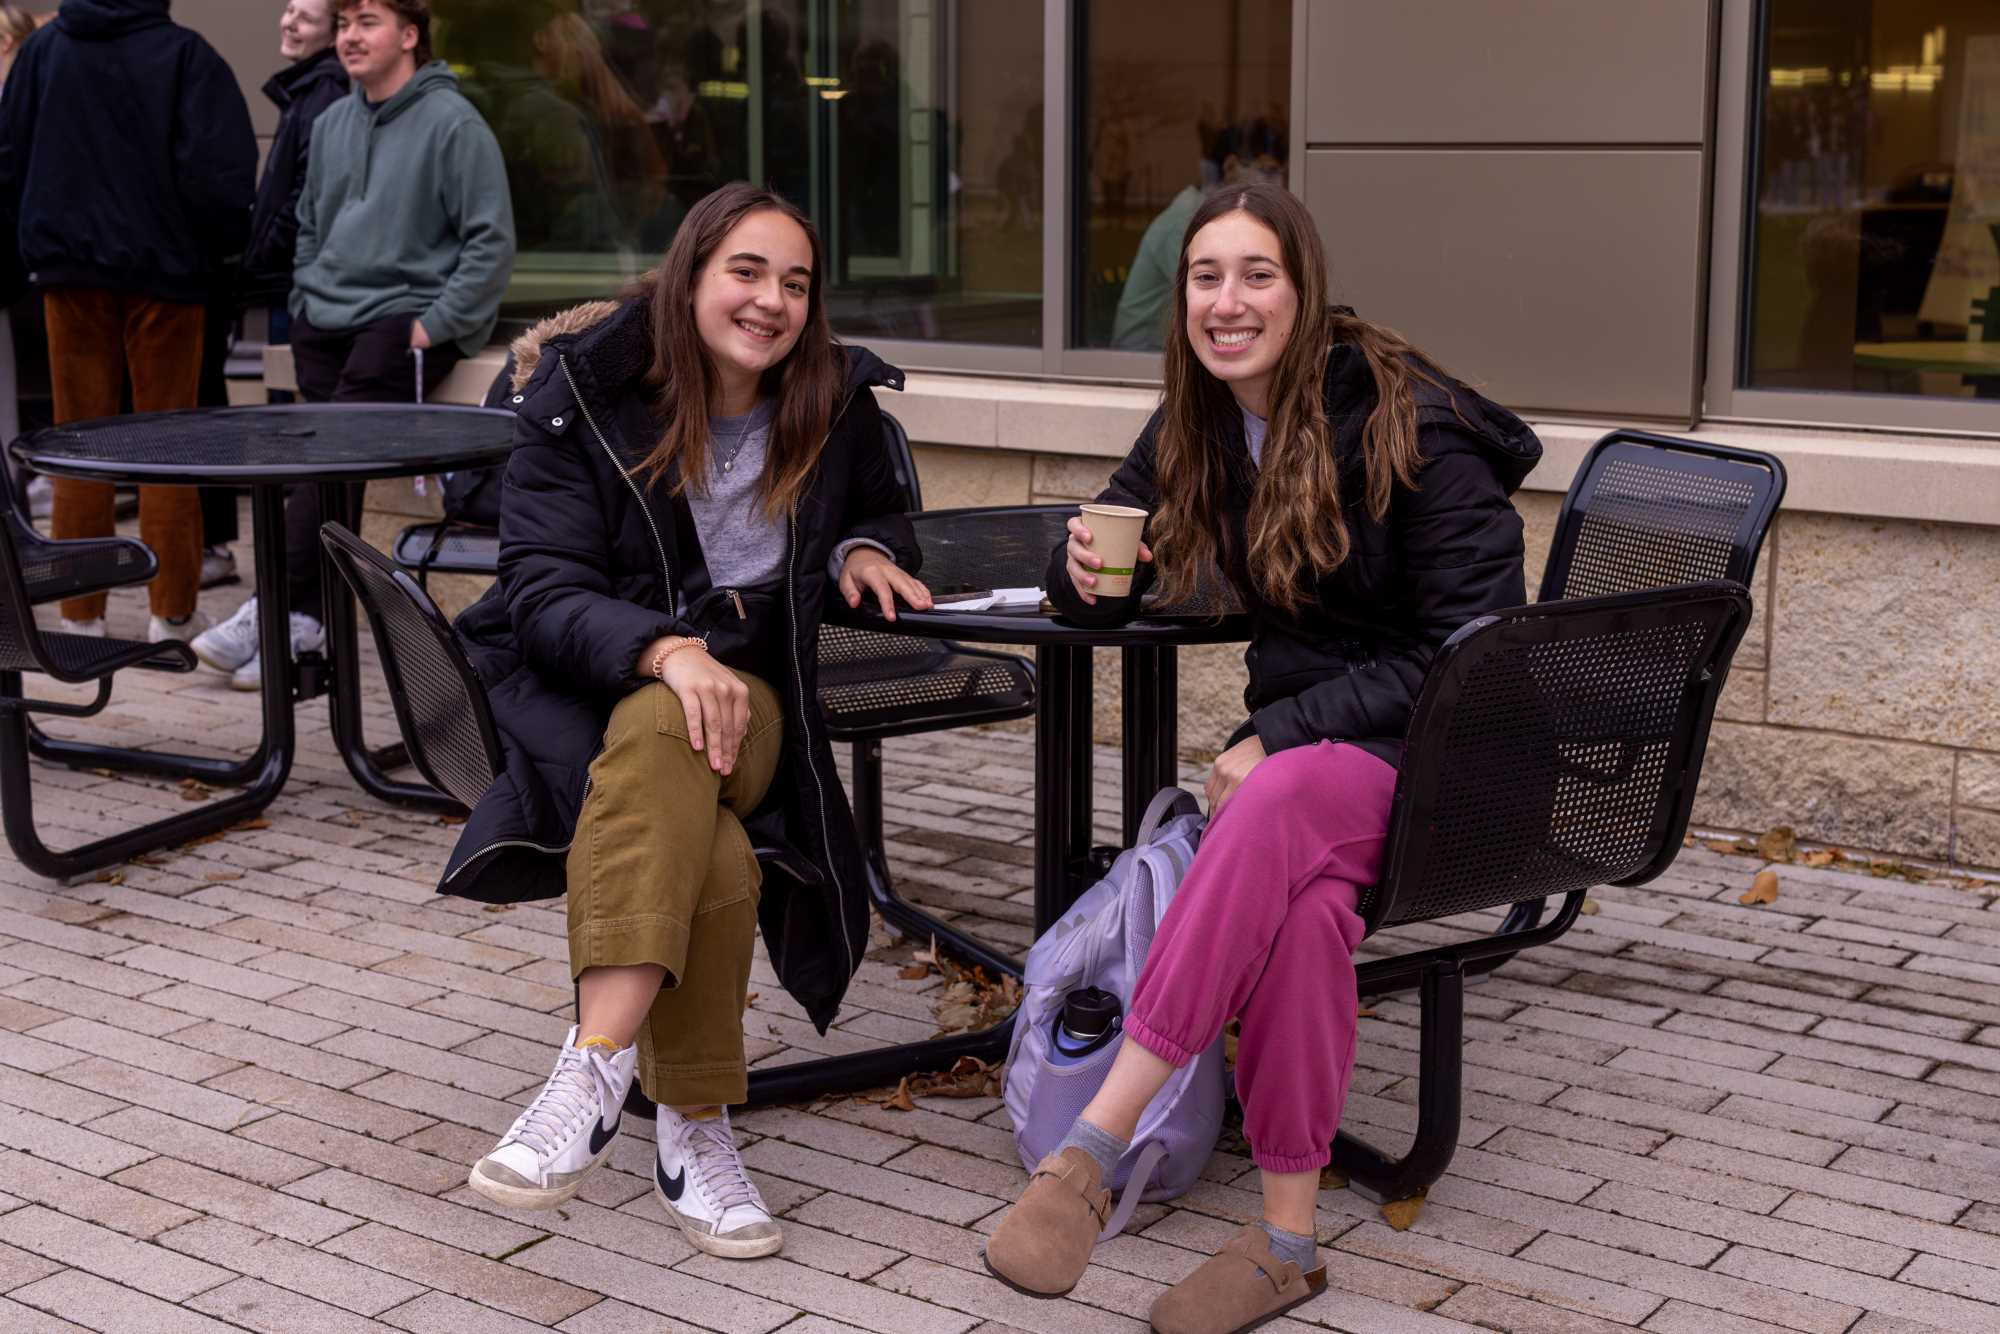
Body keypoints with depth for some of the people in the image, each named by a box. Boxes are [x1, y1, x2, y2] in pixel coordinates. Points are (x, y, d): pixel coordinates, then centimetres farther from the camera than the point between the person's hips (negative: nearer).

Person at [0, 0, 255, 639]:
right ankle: (173, 611, 10)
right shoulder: (186, 55, -9)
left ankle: (81, 614, 11)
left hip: (69, 273, 3)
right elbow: (218, 173, -15)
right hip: (162, 273, -3)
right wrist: (220, 247, 2)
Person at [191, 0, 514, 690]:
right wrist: (303, 303, 14)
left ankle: (284, 609, -23)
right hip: (324, 321, 6)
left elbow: (491, 241, -9)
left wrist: (436, 323, -13)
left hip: (405, 318, -6)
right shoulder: (331, 123, 17)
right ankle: (309, 616, -11)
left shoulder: (452, 122, -6)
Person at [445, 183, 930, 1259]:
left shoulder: (835, 404, 8)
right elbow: (543, 590, -12)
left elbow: (874, 507, 29)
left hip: (751, 690, 2)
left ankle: (595, 1069, -43)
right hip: (583, 686, -1)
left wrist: (865, 547, 3)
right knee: (715, 861, -36)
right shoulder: (583, 396, -3)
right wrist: (665, 647, -32)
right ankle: (693, 1128, -29)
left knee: (659, 737, -38)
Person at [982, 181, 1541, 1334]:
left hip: (1437, 752, -4)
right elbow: (1099, 602, 11)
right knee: (1310, 898, -33)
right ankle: (1288, 1240, -27)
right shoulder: (1198, 428, 5)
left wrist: (1278, 734, -21)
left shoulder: (1406, 421, -14)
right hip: (1298, 739, 5)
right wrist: (1087, 574, -16)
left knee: (1282, 805, -38)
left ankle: (1092, 1149, -38)